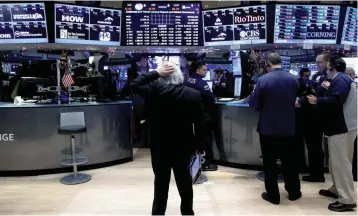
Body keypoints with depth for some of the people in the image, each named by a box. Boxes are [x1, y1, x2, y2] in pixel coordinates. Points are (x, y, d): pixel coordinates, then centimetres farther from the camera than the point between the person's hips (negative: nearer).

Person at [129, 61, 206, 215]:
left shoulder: (154, 90, -13)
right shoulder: (193, 94, -8)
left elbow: (134, 85, 2)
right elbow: (199, 123, -5)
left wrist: (156, 73, -4)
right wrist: (200, 145, 6)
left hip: (159, 147, -1)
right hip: (183, 147, 1)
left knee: (161, 183, 12)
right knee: (185, 182, 18)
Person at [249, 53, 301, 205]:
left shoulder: (263, 80, -15)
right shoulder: (293, 79, -2)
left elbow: (254, 104, -10)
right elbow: (294, 101, 12)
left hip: (267, 127, -3)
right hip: (288, 127, 4)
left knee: (269, 162, 8)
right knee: (289, 160, 17)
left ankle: (273, 195, 16)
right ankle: (294, 192, 30)